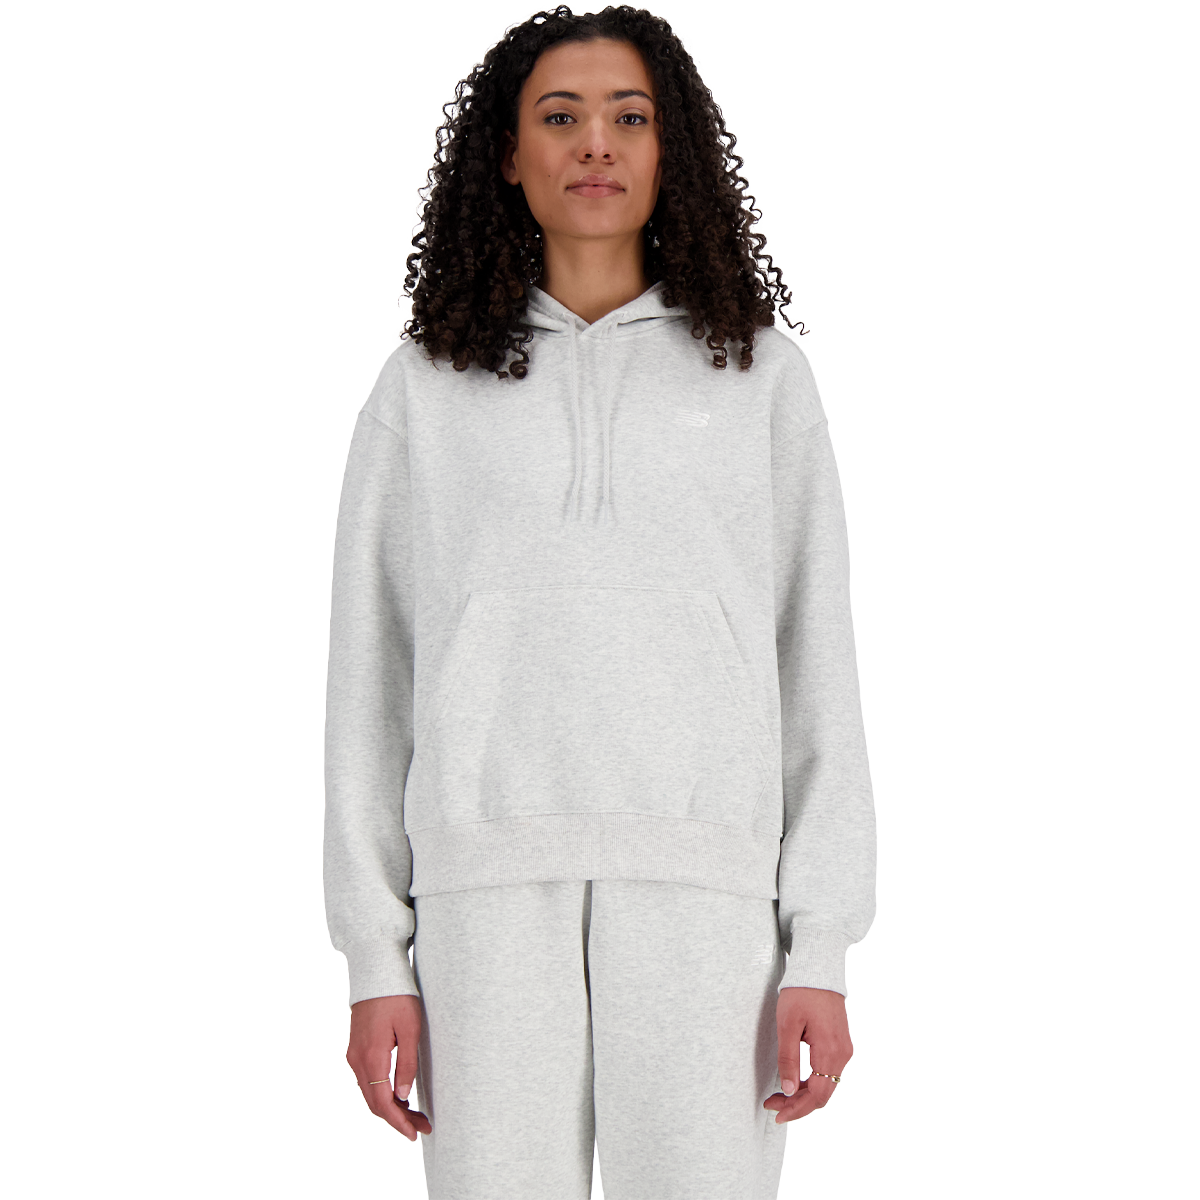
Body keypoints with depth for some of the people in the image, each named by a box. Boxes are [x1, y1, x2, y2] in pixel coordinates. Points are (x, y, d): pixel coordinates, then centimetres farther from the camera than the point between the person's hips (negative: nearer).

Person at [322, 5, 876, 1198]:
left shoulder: (759, 373, 12)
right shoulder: (422, 390, 12)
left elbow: (814, 665, 8)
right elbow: (369, 679, 10)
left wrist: (823, 953, -1)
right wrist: (375, 963, 2)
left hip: (702, 880, 0)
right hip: (494, 879, 0)